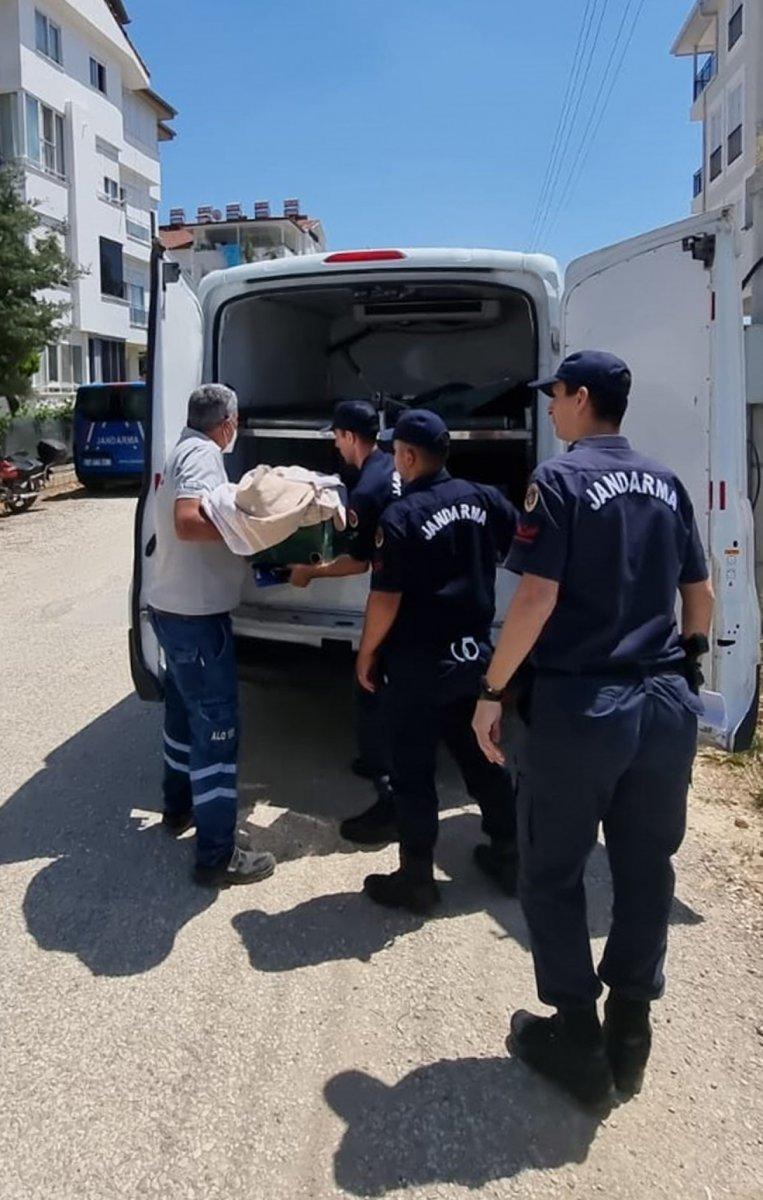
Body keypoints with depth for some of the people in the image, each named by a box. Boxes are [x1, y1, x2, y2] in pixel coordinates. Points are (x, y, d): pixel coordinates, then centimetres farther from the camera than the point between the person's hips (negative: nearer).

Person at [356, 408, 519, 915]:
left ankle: (416, 878, 15)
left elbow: (385, 599, -18)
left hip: (420, 665, -6)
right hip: (475, 654, 6)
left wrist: (366, 653, -5)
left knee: (414, 770, 5)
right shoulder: (484, 499, 0)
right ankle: (508, 855, 31)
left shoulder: (400, 518, -17)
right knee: (483, 756, 19)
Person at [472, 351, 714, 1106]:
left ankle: (577, 1040, 20)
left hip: (581, 703, -6)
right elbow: (700, 594, 14)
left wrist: (492, 690, -9)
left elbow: (537, 599, -17)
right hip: (665, 703, 7)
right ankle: (629, 1034, 29)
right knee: (646, 871, 15)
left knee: (552, 874, 10)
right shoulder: (664, 483, 10)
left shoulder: (561, 479, -9)